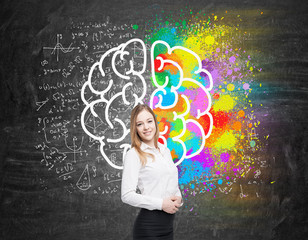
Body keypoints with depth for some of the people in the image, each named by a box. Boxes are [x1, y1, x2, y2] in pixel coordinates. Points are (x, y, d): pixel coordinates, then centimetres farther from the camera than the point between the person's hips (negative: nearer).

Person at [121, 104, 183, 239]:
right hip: (148, 227, -7)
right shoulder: (133, 155, -8)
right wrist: (161, 204, -17)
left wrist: (178, 199, 0)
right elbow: (127, 195, -15)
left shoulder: (165, 151, 13)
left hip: (168, 224, 7)